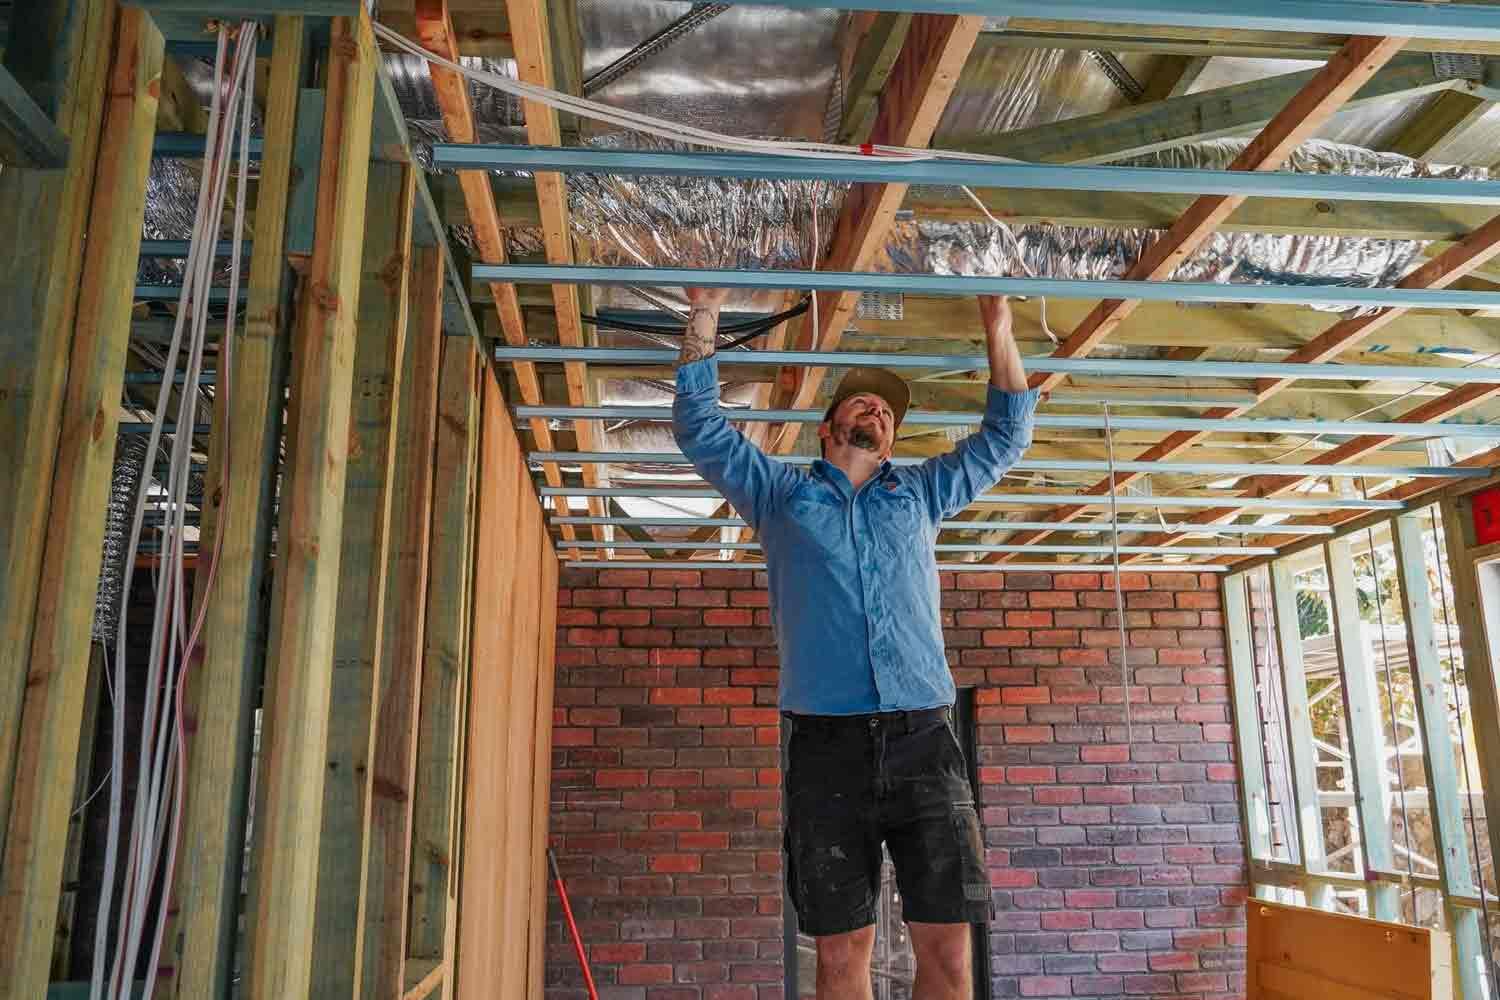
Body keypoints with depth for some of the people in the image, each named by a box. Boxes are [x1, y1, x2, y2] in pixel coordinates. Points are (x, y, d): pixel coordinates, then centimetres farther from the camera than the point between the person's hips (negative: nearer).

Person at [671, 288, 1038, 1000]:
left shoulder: (921, 493, 23)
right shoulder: (781, 494, 19)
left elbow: (1006, 433, 26)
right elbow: (699, 427, 16)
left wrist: (998, 322, 21)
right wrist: (705, 315, 14)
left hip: (924, 739, 2)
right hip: (827, 746, -1)